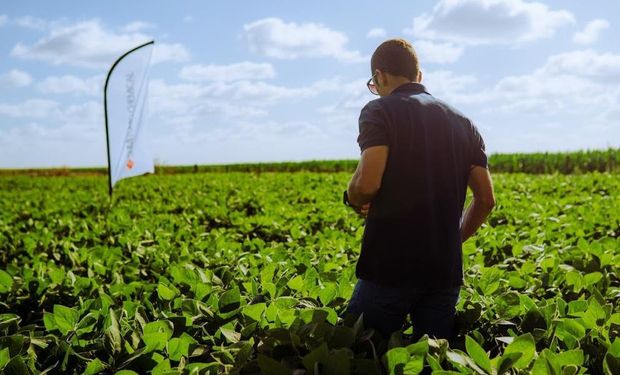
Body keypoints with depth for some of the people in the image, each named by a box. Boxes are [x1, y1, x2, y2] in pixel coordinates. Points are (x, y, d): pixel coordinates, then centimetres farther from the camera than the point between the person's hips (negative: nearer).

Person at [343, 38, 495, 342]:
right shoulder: (463, 123, 13)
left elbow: (368, 183, -20)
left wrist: (353, 199, 2)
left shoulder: (380, 111, -5)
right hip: (445, 269, 6)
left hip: (390, 266, -6)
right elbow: (485, 199, 10)